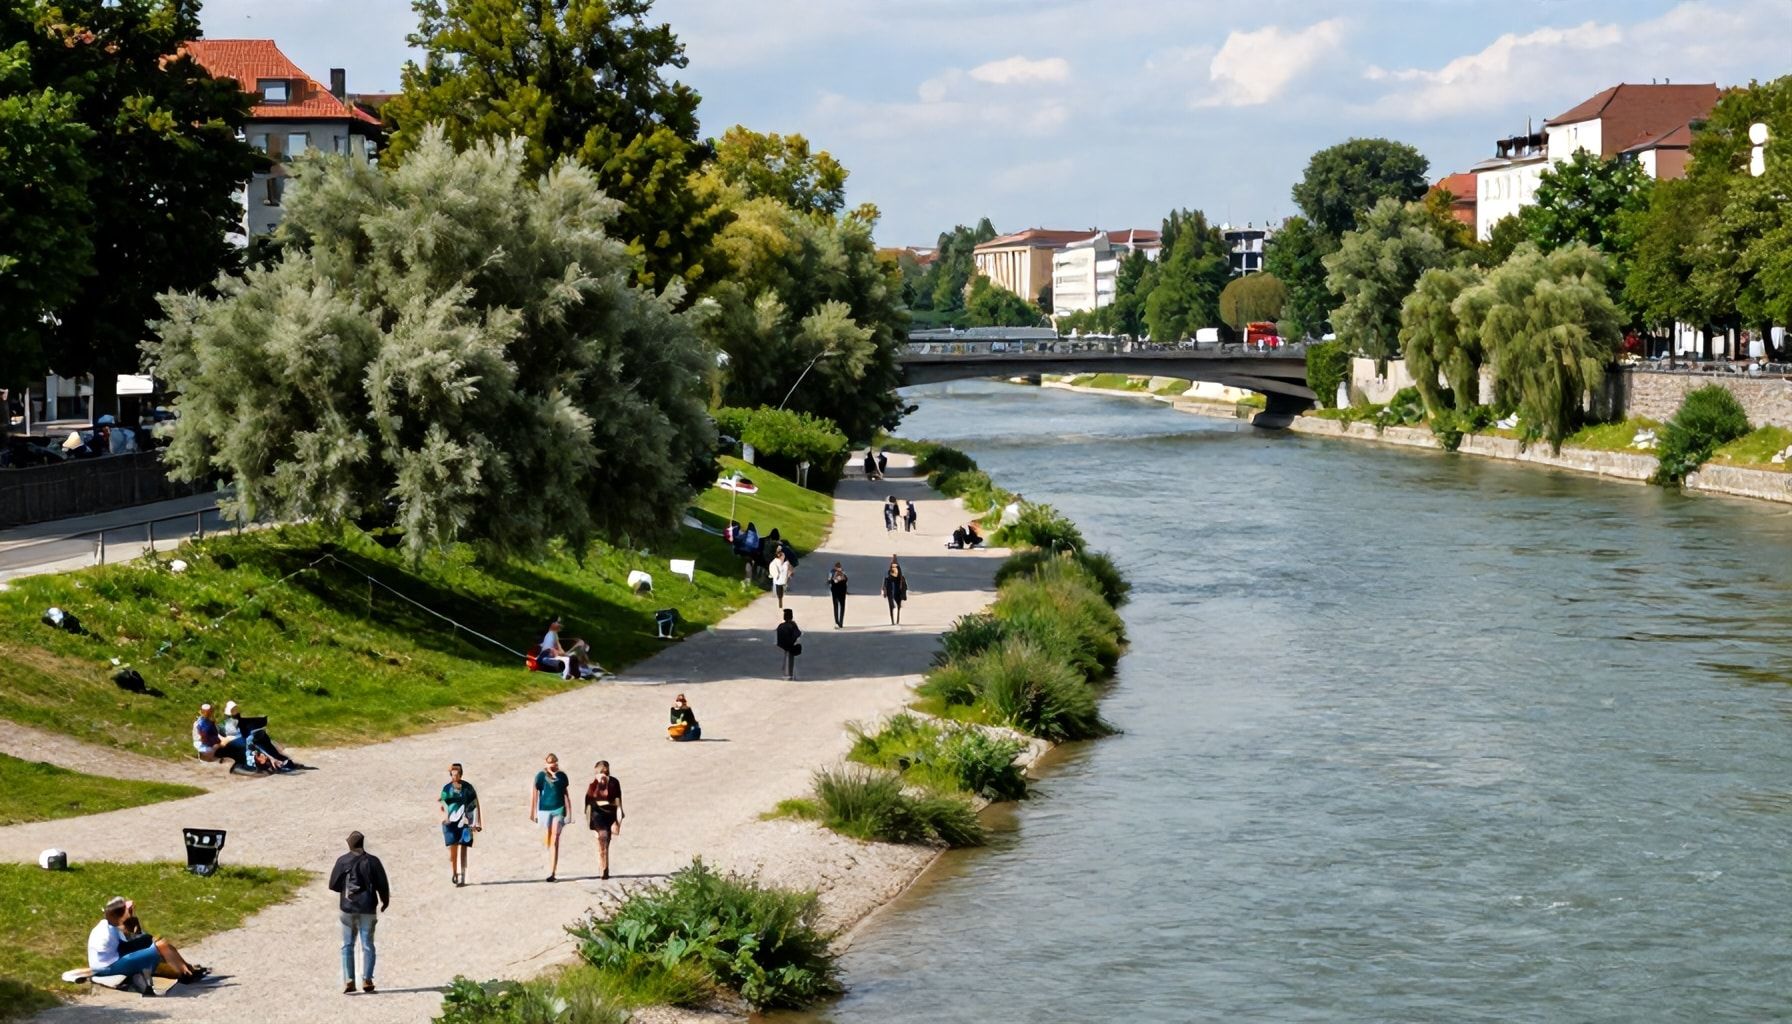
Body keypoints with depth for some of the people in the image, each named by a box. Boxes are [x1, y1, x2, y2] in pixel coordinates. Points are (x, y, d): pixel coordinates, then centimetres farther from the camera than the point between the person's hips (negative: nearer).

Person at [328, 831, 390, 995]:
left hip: (347, 908, 0)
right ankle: (367, 980, 0)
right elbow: (382, 884, -3)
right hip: (367, 908, 0)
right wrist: (385, 902, 13)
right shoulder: (372, 861, -6)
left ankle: (348, 981, 1)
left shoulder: (342, 861, -5)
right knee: (367, 945, 6)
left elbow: (333, 885, 0)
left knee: (347, 945, 8)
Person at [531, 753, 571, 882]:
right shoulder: (541, 776, -4)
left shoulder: (562, 776, 2)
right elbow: (534, 794, 0)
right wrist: (532, 812, 0)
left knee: (555, 841, -7)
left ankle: (552, 873, -11)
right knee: (548, 839, 12)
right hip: (544, 809, 0)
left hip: (559, 809, 0)